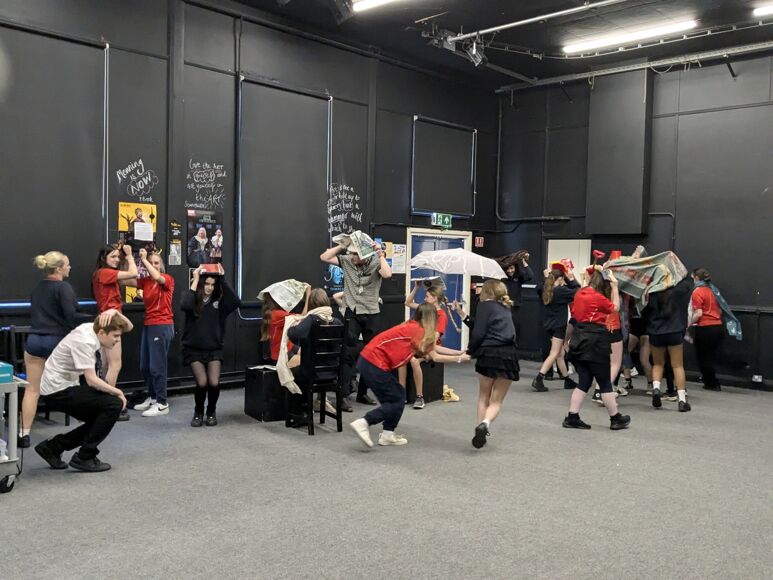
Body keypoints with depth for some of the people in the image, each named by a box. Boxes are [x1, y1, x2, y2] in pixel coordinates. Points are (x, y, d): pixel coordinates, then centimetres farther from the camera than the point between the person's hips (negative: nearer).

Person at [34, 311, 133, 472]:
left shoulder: (93, 328, 0)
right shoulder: (85, 342, -24)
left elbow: (128, 326, 9)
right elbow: (92, 380, -28)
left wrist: (115, 312, -11)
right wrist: (118, 392, -15)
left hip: (65, 386, 10)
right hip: (58, 391, -10)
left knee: (101, 420, 15)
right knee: (114, 404, -17)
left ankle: (52, 447, 21)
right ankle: (84, 457, -8)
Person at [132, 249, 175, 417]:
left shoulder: (168, 279, -7)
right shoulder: (145, 281, 10)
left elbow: (157, 277, -28)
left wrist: (144, 259, -19)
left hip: (162, 326, -7)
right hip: (148, 325, 7)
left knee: (157, 365, -7)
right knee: (145, 366, 11)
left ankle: (162, 404, -1)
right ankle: (152, 398, 25)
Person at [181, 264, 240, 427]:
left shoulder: (219, 300, -1)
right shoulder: (193, 299, -4)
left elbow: (236, 302, -19)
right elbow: (184, 306, -28)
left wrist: (223, 279, -17)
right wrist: (195, 281, -21)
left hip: (214, 349, 1)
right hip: (194, 349, -1)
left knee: (214, 383, -14)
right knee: (202, 383, -17)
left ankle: (211, 412, 15)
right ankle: (198, 412, 12)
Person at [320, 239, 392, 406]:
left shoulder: (376, 263, -5)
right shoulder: (346, 261, 1)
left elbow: (387, 274, -24)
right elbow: (324, 257, -4)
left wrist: (380, 254, -19)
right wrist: (342, 246, -9)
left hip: (371, 314, 1)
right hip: (352, 313, -1)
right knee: (349, 353, -10)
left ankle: (362, 393, 22)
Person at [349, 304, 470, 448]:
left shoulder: (413, 327, 17)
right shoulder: (417, 329, -9)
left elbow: (434, 356, 19)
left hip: (369, 361, 9)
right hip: (374, 364, -9)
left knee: (397, 397, 16)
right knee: (397, 401, 0)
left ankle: (387, 434, 18)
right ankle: (363, 423, -8)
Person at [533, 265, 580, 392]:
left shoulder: (545, 290, 4)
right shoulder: (561, 290, -14)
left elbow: (539, 287, 28)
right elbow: (577, 292, -11)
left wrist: (546, 278, 25)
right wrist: (571, 279, -2)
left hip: (548, 325, 7)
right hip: (558, 325, -7)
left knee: (560, 354, 16)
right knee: (554, 354, -6)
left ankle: (567, 380, 25)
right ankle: (538, 379, -17)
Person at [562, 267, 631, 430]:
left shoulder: (579, 294, 7)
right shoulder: (598, 297, -14)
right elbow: (615, 307, 1)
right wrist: (614, 285, 1)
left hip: (579, 341, 7)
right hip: (595, 342, -7)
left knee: (584, 382, 12)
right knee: (605, 383, 5)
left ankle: (572, 417, 7)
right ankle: (616, 419, 17)